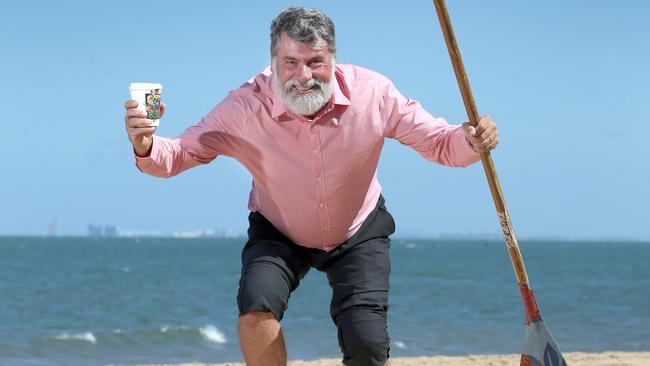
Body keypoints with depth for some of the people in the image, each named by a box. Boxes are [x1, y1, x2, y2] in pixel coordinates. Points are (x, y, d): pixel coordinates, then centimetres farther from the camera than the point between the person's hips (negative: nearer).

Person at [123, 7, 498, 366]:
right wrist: (146, 146, -50)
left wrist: (470, 141, -38)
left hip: (358, 232, 0)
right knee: (257, 303, -28)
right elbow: (179, 154, -26)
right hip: (278, 234, 0)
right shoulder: (245, 107, -27)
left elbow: (438, 142, -15)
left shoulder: (373, 93, -24)